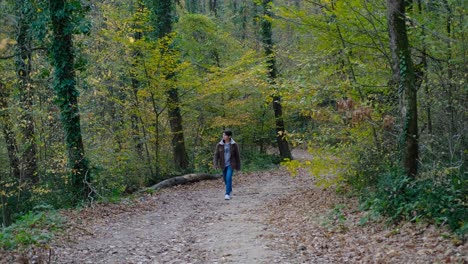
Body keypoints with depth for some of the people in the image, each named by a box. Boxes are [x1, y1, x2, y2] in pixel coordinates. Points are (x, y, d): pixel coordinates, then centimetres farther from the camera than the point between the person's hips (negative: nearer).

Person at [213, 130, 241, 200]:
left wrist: (238, 166, 2)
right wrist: (215, 164, -19)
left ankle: (227, 194, -13)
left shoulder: (234, 145, -9)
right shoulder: (219, 145, -5)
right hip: (223, 165, 3)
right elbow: (216, 155, -5)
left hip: (230, 164, -3)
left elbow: (237, 156, -1)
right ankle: (230, 189, 43)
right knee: (225, 179, 16)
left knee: (228, 178, -18)